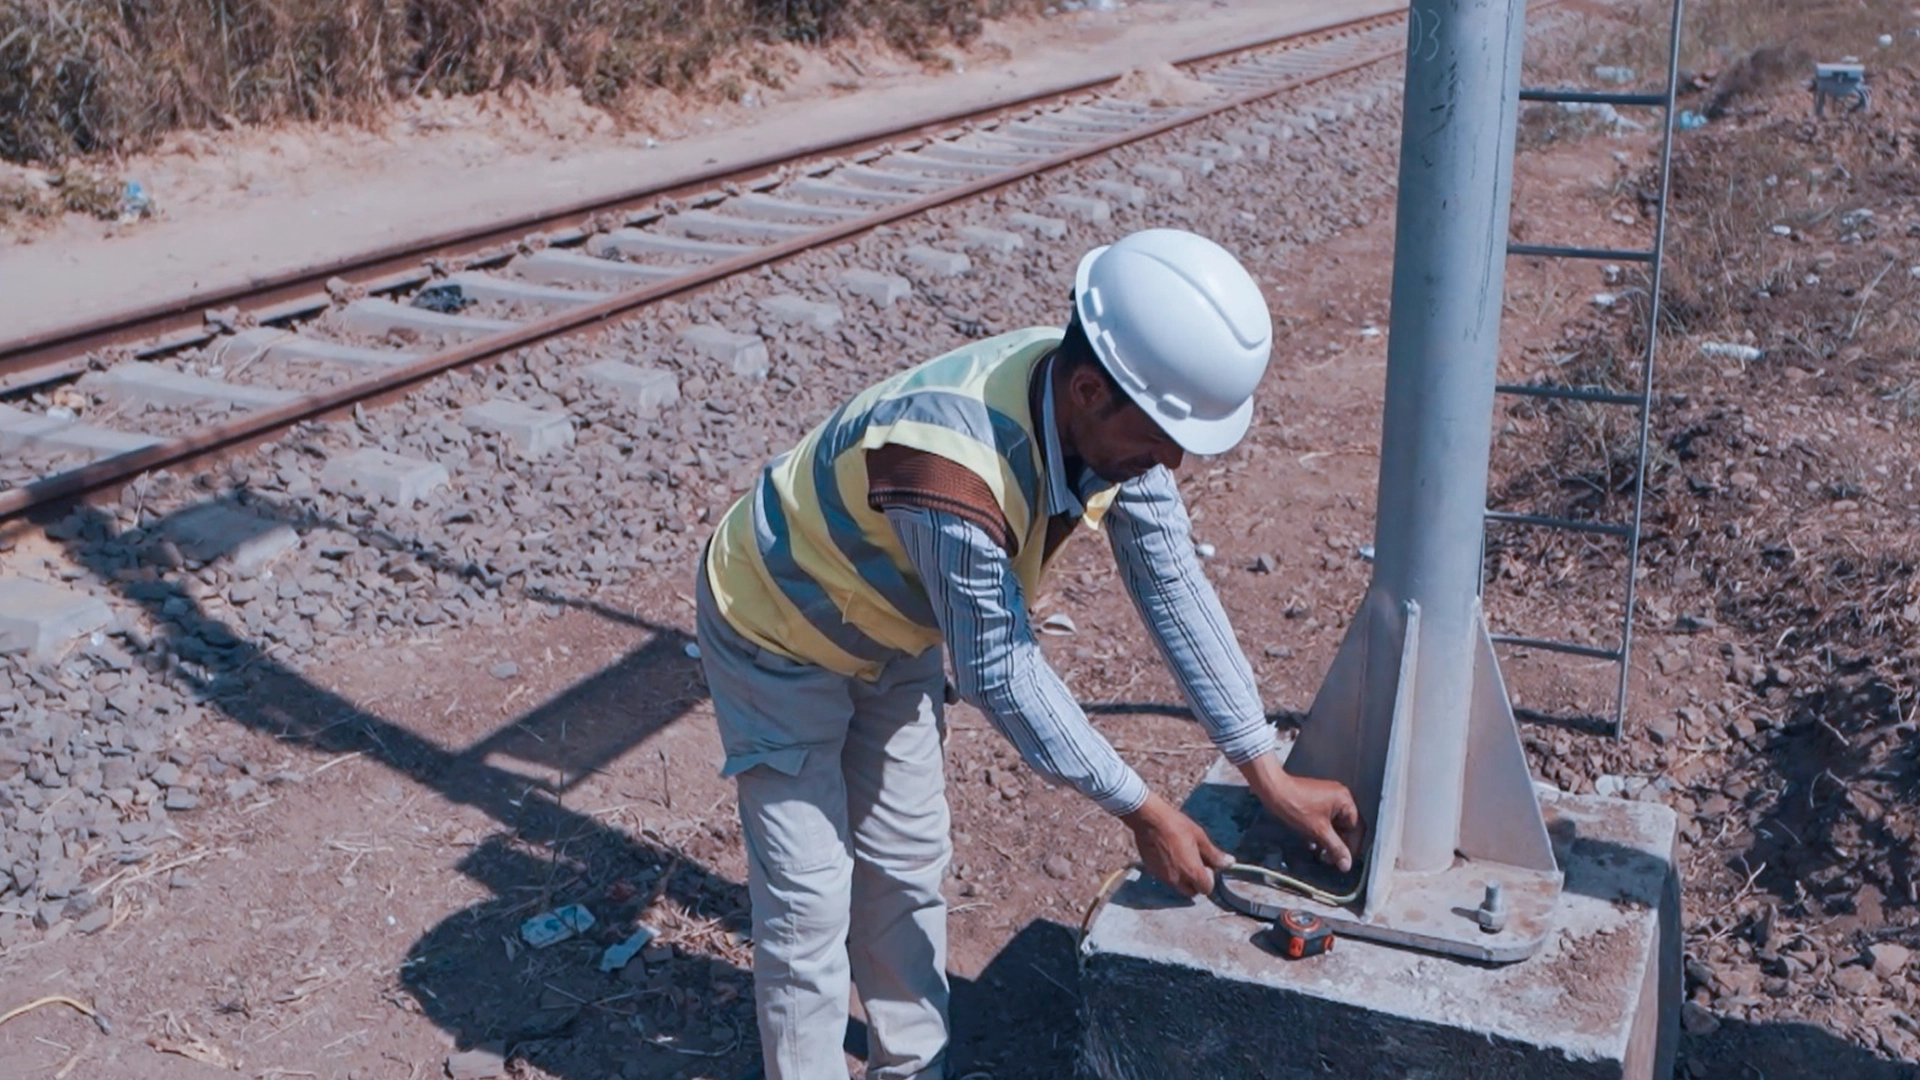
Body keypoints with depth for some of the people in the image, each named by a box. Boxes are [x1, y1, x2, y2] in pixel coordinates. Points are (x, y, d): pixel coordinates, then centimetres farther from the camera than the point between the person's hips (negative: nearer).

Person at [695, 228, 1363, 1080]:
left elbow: (1174, 586, -11)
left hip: (891, 636, 7)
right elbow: (1001, 673, -31)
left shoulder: (1111, 412, -20)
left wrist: (1270, 776, -9)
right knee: (810, 899, -2)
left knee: (906, 865, 16)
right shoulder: (955, 469, -43)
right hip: (777, 634, -7)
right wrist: (1142, 813, -21)